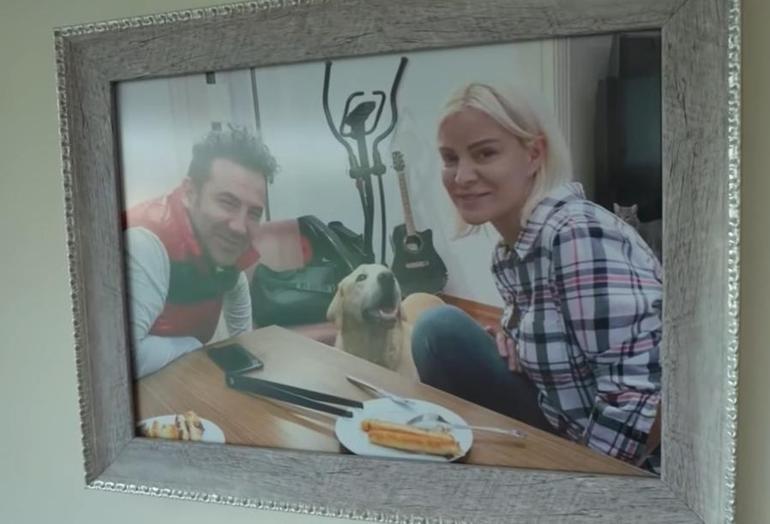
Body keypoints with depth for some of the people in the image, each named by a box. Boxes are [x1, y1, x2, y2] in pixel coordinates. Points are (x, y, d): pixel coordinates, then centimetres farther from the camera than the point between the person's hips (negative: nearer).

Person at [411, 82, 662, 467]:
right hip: (562, 431, 7)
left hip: (610, 454, -7)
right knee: (439, 331, 0)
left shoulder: (579, 236, -23)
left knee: (442, 335, -13)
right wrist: (508, 336, -4)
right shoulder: (508, 251, 2)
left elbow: (638, 388, -27)